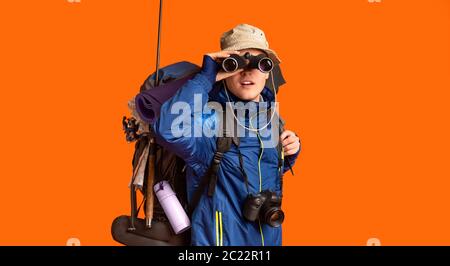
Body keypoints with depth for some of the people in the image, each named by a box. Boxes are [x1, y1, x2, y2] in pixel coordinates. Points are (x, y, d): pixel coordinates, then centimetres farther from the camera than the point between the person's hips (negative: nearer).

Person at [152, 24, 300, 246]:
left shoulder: (271, 117, -1)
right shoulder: (212, 119, -21)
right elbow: (169, 129, -43)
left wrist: (288, 155, -5)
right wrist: (206, 77, -33)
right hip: (220, 239, -6)